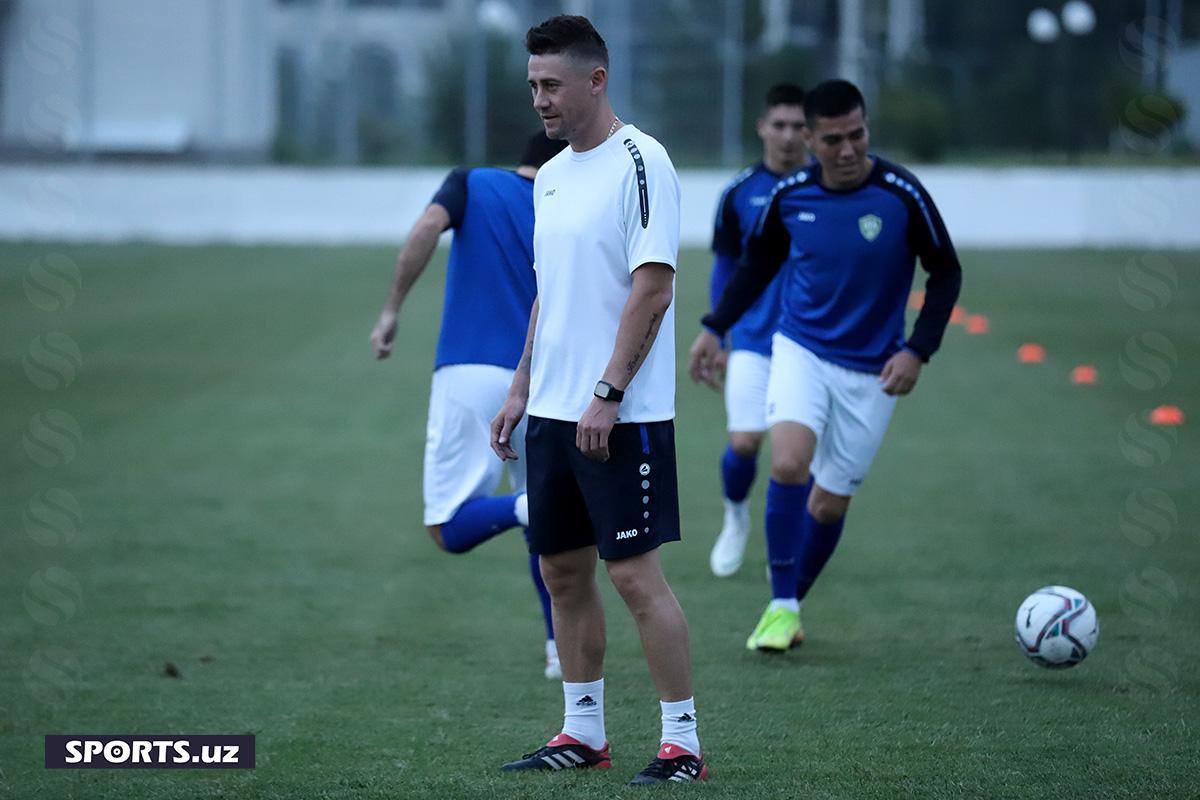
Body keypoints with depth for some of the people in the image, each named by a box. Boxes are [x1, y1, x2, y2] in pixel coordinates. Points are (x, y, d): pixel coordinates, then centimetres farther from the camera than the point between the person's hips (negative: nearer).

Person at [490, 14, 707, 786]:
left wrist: (607, 395, -20)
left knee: (636, 574, -8)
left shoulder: (640, 164, -12)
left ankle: (683, 743, -1)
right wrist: (522, 389, 16)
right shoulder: (552, 175, 14)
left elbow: (653, 288, -18)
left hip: (622, 415, -8)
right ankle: (584, 733, 21)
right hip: (554, 411, 9)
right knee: (564, 570, 11)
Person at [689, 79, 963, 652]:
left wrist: (917, 352, -11)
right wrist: (716, 327, 7)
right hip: (801, 348, 1)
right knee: (789, 464, -25)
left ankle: (790, 606, 28)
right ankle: (782, 606, -11)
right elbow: (758, 263, 13)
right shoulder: (790, 195, -6)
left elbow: (945, 273, -3)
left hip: (870, 371, -1)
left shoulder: (902, 195, -14)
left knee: (828, 506, 3)